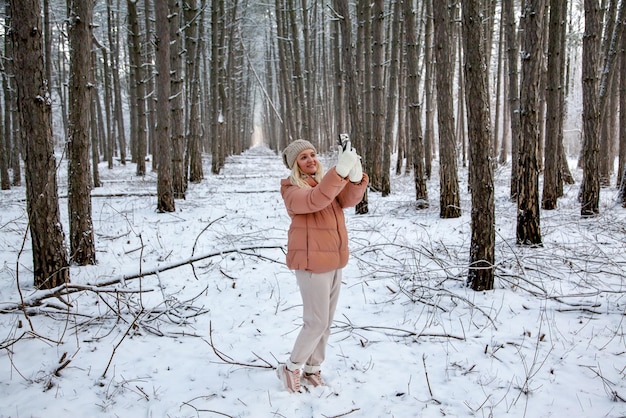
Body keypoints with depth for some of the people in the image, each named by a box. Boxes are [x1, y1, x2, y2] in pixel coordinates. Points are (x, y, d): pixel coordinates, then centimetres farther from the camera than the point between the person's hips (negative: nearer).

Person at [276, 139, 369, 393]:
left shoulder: (325, 180, 9)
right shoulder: (292, 191, -11)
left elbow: (348, 199, -9)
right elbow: (315, 200, -33)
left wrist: (356, 178, -30)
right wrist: (341, 171, -44)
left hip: (333, 260, 8)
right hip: (311, 262, -7)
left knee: (326, 322, 13)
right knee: (317, 322, -5)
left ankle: (312, 370, 27)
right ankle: (291, 368, 14)